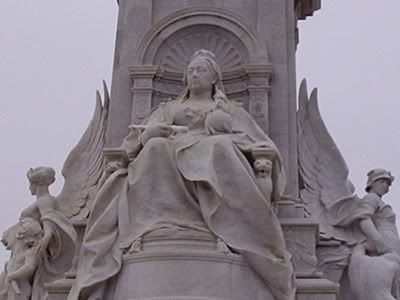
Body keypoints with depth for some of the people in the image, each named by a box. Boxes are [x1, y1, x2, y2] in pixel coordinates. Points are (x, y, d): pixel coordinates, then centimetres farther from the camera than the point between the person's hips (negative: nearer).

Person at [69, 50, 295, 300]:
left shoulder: (231, 110, 31)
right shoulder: (169, 108, 34)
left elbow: (255, 142, 17)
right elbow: (140, 137, 20)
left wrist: (226, 136, -4)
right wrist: (149, 133, -5)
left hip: (215, 158, -1)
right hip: (172, 156, 1)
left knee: (220, 147, -38)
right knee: (156, 148, -36)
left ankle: (230, 233, -51)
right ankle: (145, 230, -50)